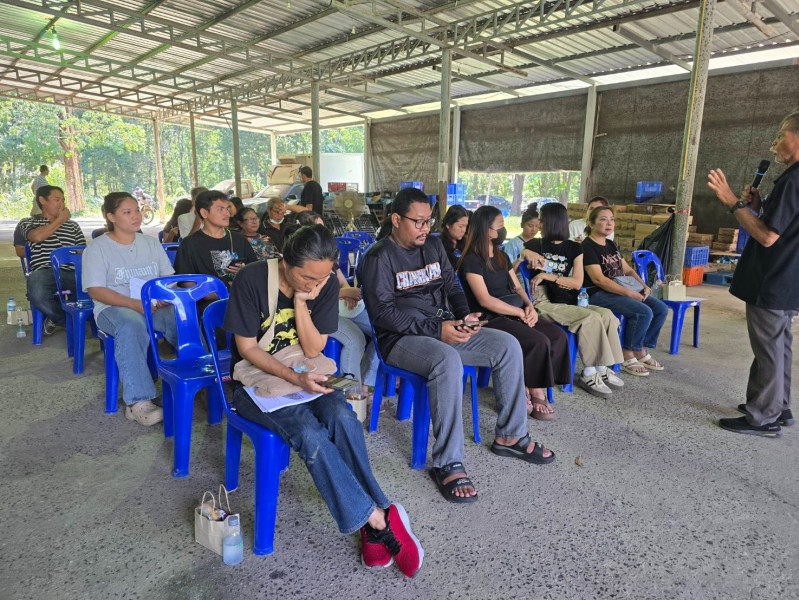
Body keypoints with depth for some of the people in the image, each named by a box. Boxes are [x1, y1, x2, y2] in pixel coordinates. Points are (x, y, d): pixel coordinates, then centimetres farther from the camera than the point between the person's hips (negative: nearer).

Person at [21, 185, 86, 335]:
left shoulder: (72, 225, 28)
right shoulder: (30, 223, 20)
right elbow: (37, 237, -6)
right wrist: (60, 220, 6)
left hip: (72, 272, 2)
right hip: (44, 271, -2)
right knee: (37, 295, -38)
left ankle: (56, 317, -3)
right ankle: (70, 320, -5)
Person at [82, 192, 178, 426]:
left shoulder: (151, 243, 17)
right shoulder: (98, 247, 3)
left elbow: (169, 278, 14)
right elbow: (96, 290, -6)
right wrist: (135, 303, -20)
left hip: (155, 306, 4)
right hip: (114, 308, -3)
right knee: (131, 325, -40)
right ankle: (138, 402, -42)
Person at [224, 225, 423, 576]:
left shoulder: (327, 285, -8)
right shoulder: (252, 279, -18)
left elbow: (313, 350, -7)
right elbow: (246, 347, -13)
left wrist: (301, 303, -21)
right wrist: (294, 378, -26)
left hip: (305, 374, 3)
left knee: (342, 418, -29)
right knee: (309, 433, -31)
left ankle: (372, 528, -18)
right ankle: (378, 519, -20)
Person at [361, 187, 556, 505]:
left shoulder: (433, 246, 12)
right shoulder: (379, 257, -9)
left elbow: (452, 286, 17)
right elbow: (384, 311, -17)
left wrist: (465, 315, -5)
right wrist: (436, 329, -23)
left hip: (444, 329, 7)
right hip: (401, 339, -7)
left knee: (508, 345, -7)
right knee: (448, 360, -37)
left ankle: (510, 436, 5)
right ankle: (447, 465, -27)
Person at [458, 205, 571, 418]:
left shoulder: (501, 256, 19)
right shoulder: (472, 261, -7)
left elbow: (517, 287, 17)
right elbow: (485, 300, -15)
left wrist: (529, 307, -4)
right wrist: (521, 312, -13)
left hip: (514, 314, 8)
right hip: (491, 319, -8)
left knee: (559, 336, -13)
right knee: (539, 341, -26)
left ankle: (532, 389, -7)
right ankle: (534, 392, -6)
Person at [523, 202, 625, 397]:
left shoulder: (574, 248, 14)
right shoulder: (534, 245, 8)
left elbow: (577, 283, 2)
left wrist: (549, 276, -6)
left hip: (569, 302, 4)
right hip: (545, 303, -4)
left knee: (606, 315, -21)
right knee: (591, 318, -27)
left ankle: (601, 369, -10)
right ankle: (589, 374, -16)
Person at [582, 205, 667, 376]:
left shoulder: (611, 245, 17)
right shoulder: (587, 246, -11)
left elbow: (628, 270, 21)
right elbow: (598, 279, -20)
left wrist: (644, 286, 3)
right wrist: (629, 293, -20)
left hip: (620, 291, 9)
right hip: (599, 294, -9)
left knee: (661, 309, -3)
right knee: (644, 312, -25)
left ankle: (642, 351, 9)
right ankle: (627, 357, -9)